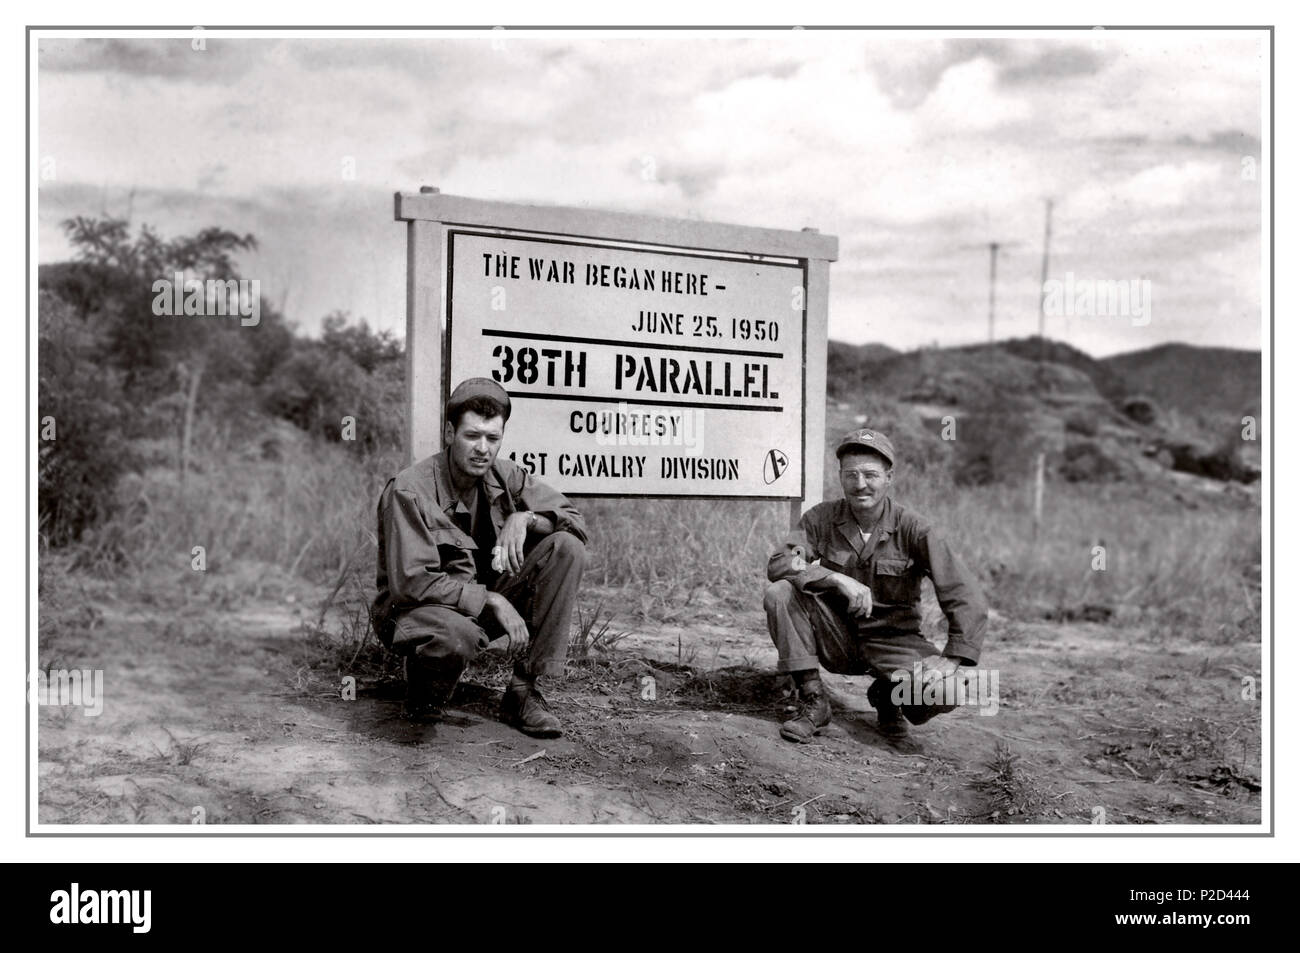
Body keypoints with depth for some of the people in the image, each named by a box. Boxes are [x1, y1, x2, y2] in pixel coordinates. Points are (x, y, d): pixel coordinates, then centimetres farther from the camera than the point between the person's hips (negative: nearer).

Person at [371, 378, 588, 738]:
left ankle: (525, 691, -12)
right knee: (458, 634, -43)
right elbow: (411, 583, -24)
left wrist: (525, 517, -19)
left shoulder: (505, 476, -1)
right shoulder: (408, 491, -18)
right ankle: (423, 690, -2)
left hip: (485, 606, 6)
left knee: (566, 547, -14)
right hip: (412, 610, -6)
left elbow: (576, 522, 1)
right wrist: (492, 601, -27)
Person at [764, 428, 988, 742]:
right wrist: (838, 579, -30)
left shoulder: (912, 529, -11)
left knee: (944, 691, -30)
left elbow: (965, 595, -16)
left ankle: (887, 696, 8)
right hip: (836, 639, 1)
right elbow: (779, 564, -17)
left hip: (893, 642, -1)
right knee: (779, 594, -24)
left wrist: (952, 658, -27)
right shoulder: (822, 518, -4)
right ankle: (813, 702, -11)